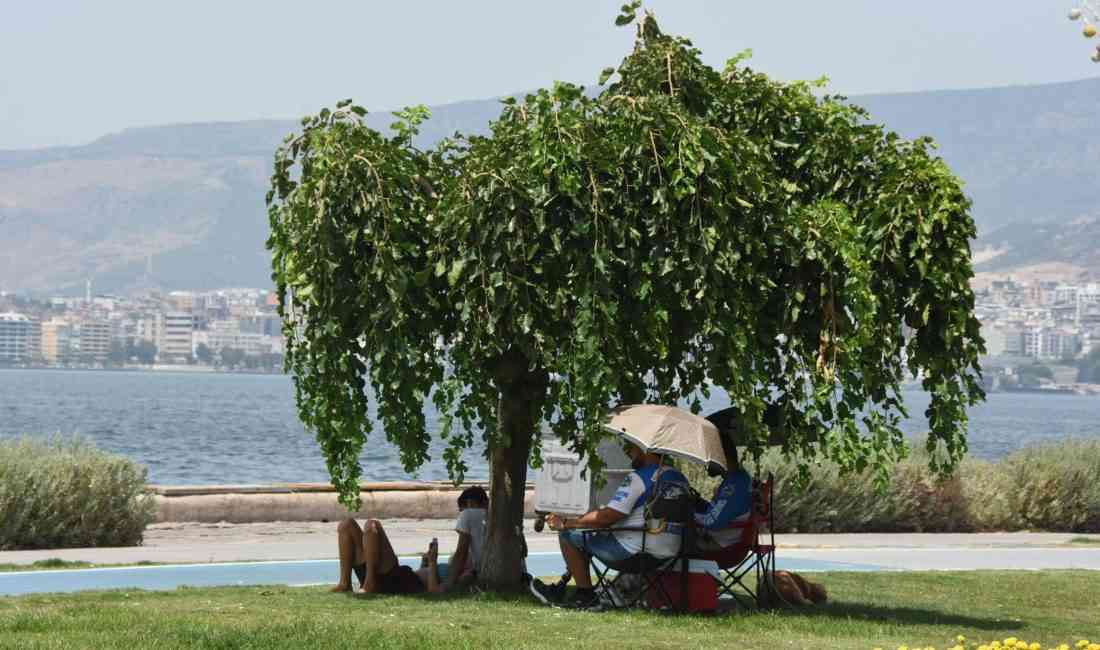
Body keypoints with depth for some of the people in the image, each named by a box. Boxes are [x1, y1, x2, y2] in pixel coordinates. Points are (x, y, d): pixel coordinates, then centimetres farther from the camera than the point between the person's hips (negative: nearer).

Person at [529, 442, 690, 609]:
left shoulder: (638, 478, -15)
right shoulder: (679, 478, 10)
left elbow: (607, 517, -18)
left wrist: (565, 523, -8)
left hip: (636, 550, -9)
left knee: (568, 535, 3)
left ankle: (586, 594, 9)